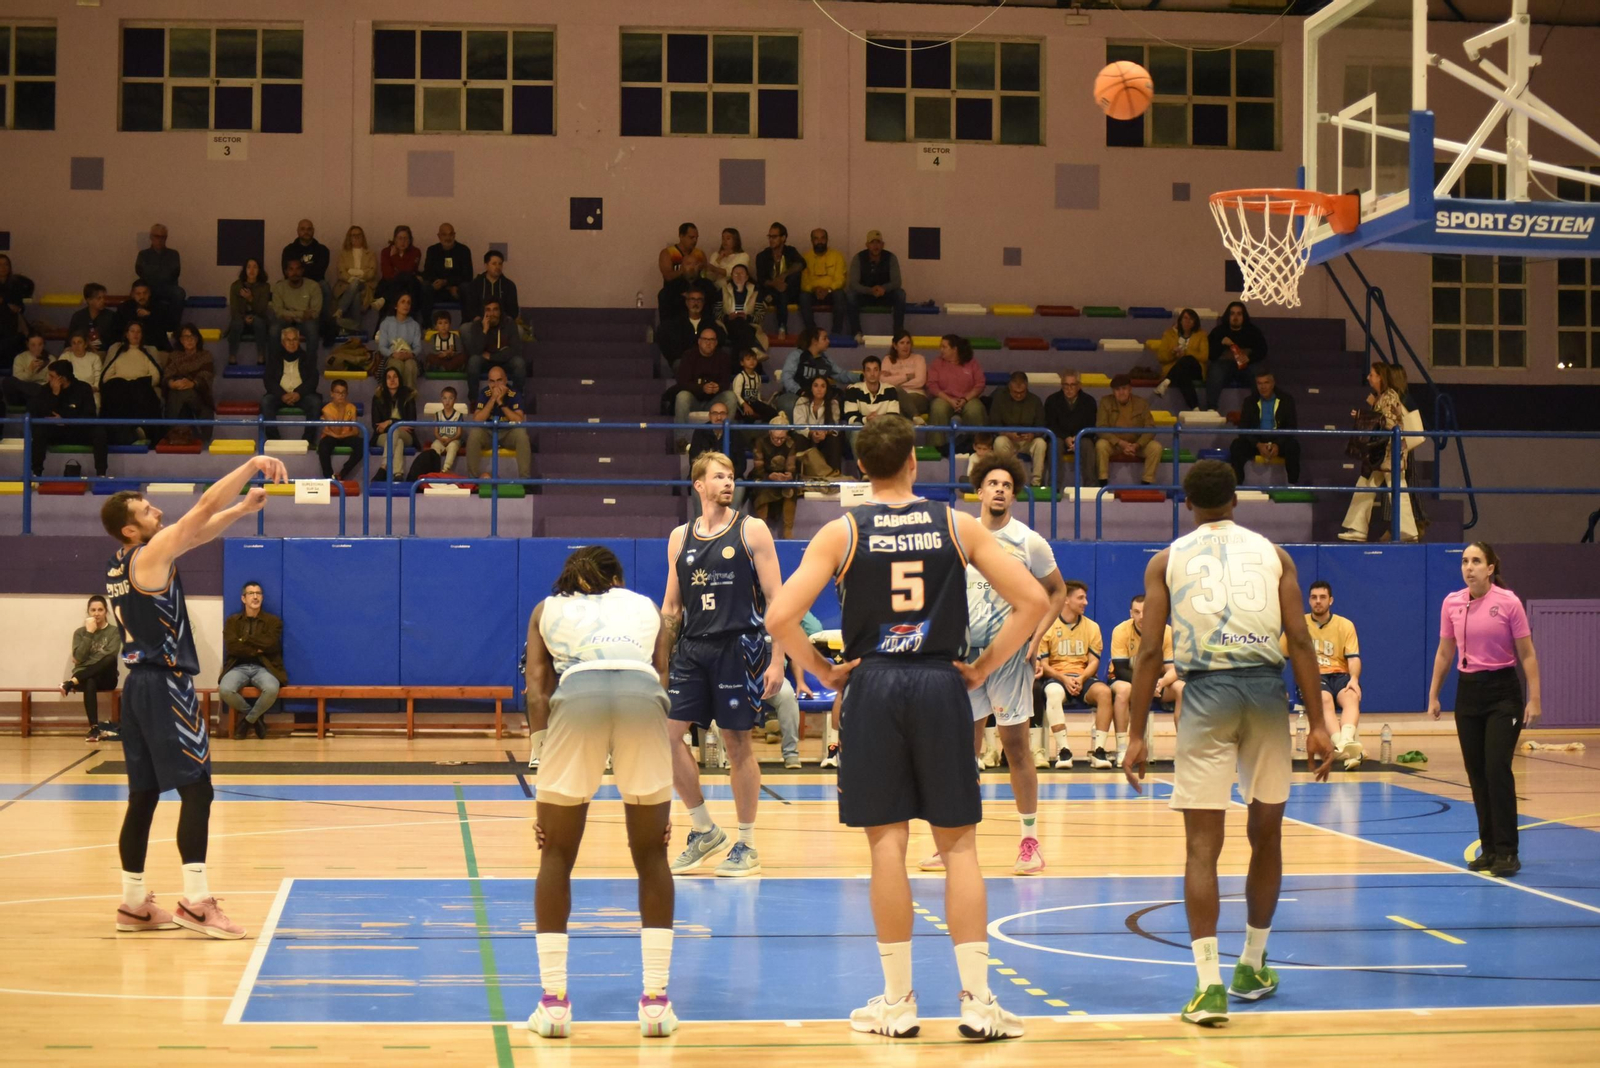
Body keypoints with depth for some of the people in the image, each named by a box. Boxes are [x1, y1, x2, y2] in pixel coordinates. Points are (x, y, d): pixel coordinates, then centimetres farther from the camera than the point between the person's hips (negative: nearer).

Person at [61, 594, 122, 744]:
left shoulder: (114, 631, 7)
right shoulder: (80, 632, 11)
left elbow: (111, 655, -11)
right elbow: (79, 658, -5)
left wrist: (85, 661, -11)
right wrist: (89, 633, -9)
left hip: (105, 678, 0)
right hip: (86, 677, 0)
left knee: (110, 659, -36)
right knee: (90, 684, -39)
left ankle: (72, 682, -34)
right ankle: (94, 729, -44)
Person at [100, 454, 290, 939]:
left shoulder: (120, 565, 14)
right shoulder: (151, 554, -12)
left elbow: (200, 531, 20)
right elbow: (204, 508, -15)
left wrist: (244, 507, 13)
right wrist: (252, 465, -11)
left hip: (139, 684, 10)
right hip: (166, 686, -10)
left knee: (143, 796, 11)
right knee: (197, 790, -9)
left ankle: (134, 904, 14)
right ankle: (195, 901, -14)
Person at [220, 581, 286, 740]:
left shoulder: (273, 621, 9)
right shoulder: (232, 621, 11)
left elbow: (270, 644, -9)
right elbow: (232, 647, -5)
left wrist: (245, 639, -3)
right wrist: (256, 649, -9)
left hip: (263, 668, -1)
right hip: (239, 667, 1)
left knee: (272, 689, -36)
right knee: (225, 690, -32)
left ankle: (249, 719, -6)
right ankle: (256, 717, -3)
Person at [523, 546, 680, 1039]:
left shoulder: (547, 609, 31)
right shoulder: (645, 605, 33)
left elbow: (538, 690, 17)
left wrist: (545, 763, 12)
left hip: (577, 694, -1)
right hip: (642, 696, 1)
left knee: (557, 857, 14)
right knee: (652, 858, 15)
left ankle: (553, 1001, 12)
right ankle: (655, 1001, 13)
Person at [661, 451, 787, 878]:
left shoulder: (752, 531, -2)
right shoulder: (679, 538, 10)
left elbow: (776, 600, -4)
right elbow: (671, 607, 15)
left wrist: (777, 661, -11)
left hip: (739, 647, -4)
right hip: (691, 649, 4)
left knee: (738, 743, 1)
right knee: (667, 734, -3)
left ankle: (746, 846, 12)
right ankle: (703, 831, 13)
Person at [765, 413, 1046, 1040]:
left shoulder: (842, 533, -1)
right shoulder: (957, 526, 3)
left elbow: (779, 618, -9)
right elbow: (1033, 600, -2)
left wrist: (824, 672, 3)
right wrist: (983, 668, 4)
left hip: (872, 687, -1)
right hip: (942, 685, 1)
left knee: (887, 840, 4)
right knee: (958, 842, 6)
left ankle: (897, 1002, 9)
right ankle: (978, 1001, 4)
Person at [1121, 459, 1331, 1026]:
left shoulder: (1167, 560, 9)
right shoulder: (1272, 553, 13)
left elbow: (1150, 651, 3)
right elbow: (1300, 641, 5)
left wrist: (1138, 735, 6)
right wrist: (1318, 723, 6)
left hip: (1207, 691, -2)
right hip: (1265, 687, 2)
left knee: (1202, 843, -1)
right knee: (1266, 834, 17)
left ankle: (1209, 984, -10)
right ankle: (1252, 968, 30)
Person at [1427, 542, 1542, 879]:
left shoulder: (1508, 602, -9)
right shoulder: (1451, 604, 3)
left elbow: (1527, 654, -6)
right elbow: (1445, 653, 13)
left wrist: (1534, 699, -11)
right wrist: (1433, 695, 12)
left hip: (1502, 691, -4)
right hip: (1468, 692, 4)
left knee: (1497, 769, -13)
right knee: (1477, 773, 5)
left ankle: (1507, 852, -8)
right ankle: (1489, 849, 12)